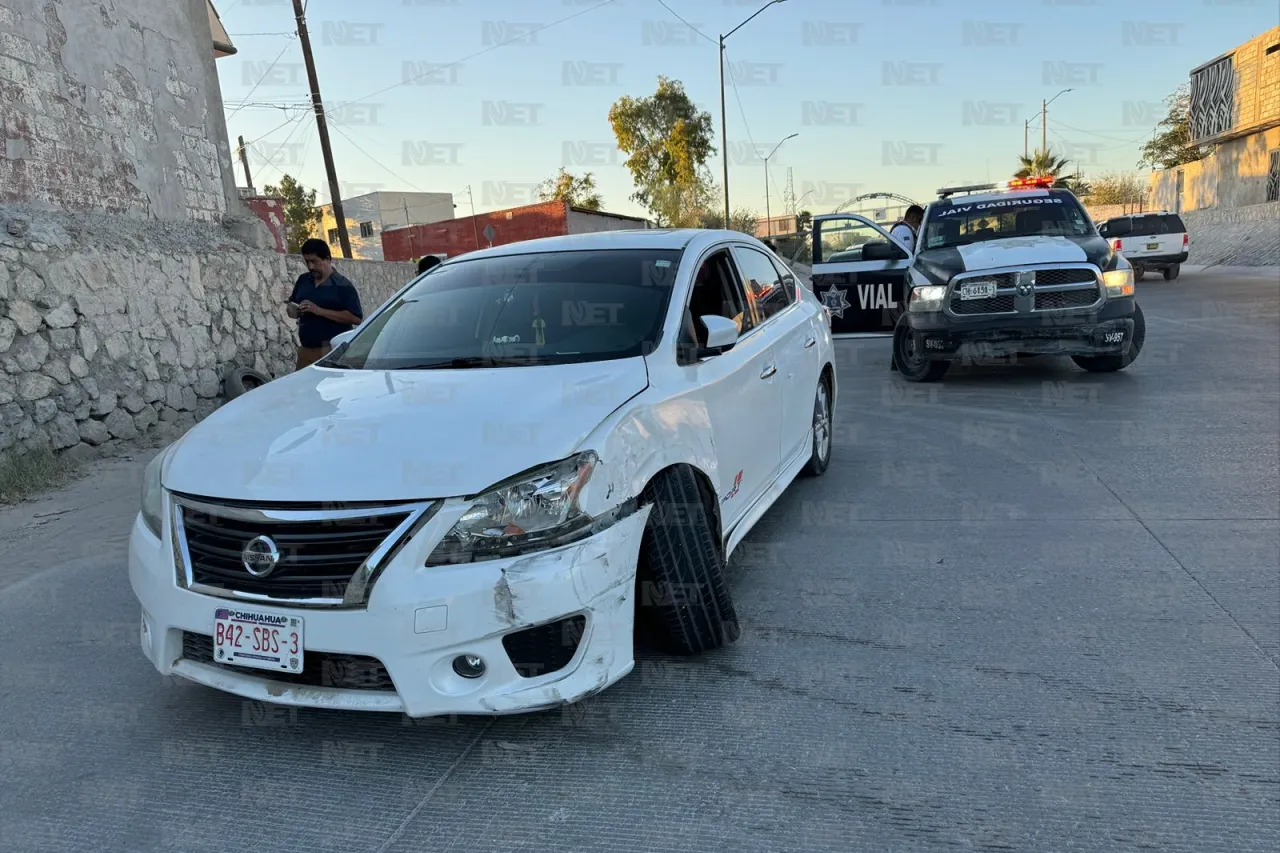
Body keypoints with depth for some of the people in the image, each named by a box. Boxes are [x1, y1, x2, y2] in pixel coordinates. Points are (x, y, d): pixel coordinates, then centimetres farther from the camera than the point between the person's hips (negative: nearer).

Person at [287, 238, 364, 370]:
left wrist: (320, 311, -18)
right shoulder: (303, 280, 15)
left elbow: (357, 318, -14)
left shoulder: (343, 285, -4)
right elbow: (292, 306, 26)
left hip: (334, 351, -6)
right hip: (305, 350, 6)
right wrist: (294, 311, 0)